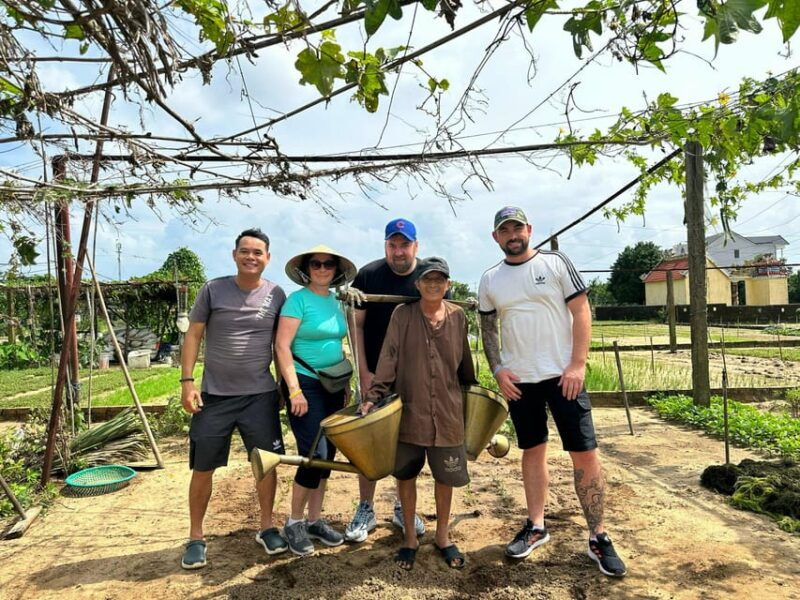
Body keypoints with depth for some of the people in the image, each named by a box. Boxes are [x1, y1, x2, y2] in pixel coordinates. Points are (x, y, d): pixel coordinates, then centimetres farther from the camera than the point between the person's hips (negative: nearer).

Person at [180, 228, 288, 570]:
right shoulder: (213, 290, -3)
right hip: (214, 395, -1)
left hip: (260, 395, 1)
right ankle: (196, 538, 26)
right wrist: (187, 381, -8)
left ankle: (266, 527, 27)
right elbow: (193, 336, -1)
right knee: (203, 468, 8)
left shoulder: (276, 295, 1)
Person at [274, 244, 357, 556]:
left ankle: (315, 520, 26)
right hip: (306, 384, -7)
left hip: (333, 386, 7)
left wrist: (346, 383, 13)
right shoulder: (298, 299, -10)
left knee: (327, 455, 11)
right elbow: (282, 346, -15)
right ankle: (294, 522, 12)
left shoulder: (336, 302, 10)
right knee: (315, 455, -9)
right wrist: (295, 390, -19)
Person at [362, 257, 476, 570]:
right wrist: (373, 396, -14)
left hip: (447, 412, 2)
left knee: (445, 476, 13)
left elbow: (465, 363, 11)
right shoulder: (402, 315, -4)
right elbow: (388, 359, -8)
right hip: (409, 411, -1)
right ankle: (410, 538, 31)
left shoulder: (457, 316, 2)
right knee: (406, 475, 11)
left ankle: (442, 536, 34)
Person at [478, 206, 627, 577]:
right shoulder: (490, 280, 6)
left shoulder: (555, 263, -2)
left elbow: (581, 312, -5)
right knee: (533, 450, 13)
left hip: (563, 375, -2)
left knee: (585, 453, 0)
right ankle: (536, 527, 26)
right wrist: (498, 370, -2)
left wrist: (578, 365, -12)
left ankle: (597, 536, 14)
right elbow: (488, 330, 11)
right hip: (519, 380, 3)